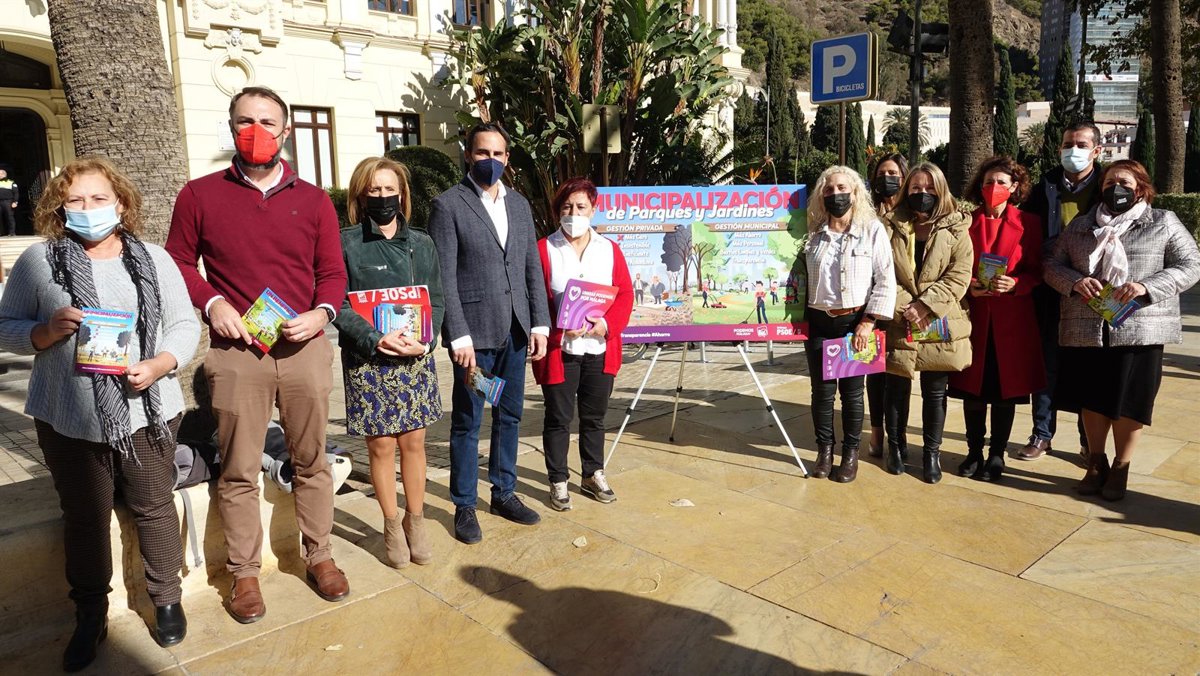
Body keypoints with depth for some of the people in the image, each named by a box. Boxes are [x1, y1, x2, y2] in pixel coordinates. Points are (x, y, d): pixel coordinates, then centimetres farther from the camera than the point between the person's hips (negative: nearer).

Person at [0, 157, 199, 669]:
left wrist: (160, 364, -15)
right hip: (70, 419, 0)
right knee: (84, 517, 10)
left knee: (154, 507, 9)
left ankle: (166, 599, 27)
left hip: (147, 411, 0)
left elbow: (184, 324, 3)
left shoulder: (153, 259, 5)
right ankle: (91, 615, 28)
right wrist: (49, 330, -17)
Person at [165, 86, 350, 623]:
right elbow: (178, 262, 10)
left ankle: (319, 555, 26)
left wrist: (323, 312, -9)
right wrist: (211, 303, -7)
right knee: (239, 470, 5)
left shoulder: (313, 200, 8)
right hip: (235, 351, -1)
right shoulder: (200, 195, 5)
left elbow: (332, 271, 9)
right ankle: (244, 573, 20)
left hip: (304, 348, 1)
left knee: (311, 460, 10)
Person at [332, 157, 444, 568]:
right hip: (368, 362, -3)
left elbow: (437, 300, 8)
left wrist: (425, 339, -10)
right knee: (381, 446, 5)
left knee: (414, 442, 9)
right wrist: (375, 340, -20)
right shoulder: (347, 244, -2)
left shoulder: (421, 244, 8)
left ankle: (415, 521, 24)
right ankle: (392, 526, 21)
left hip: (415, 360, 3)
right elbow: (339, 304, -7)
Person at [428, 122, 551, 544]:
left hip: (515, 331, 5)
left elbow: (533, 268, 12)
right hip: (475, 332, -5)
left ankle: (504, 493, 30)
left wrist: (539, 324, 4)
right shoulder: (448, 205, -5)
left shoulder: (519, 205, 12)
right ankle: (464, 506, 20)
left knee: (509, 416, 14)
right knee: (468, 422, 5)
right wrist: (459, 337, -16)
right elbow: (444, 278, -10)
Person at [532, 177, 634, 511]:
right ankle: (558, 481, 20)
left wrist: (607, 324, -13)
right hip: (558, 349, -3)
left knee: (594, 417, 16)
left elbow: (625, 294, 4)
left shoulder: (609, 249, 7)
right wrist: (558, 326, -19)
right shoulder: (544, 249, -2)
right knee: (558, 418, 6)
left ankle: (593, 474, 32)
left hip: (600, 349, 3)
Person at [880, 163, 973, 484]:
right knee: (897, 387, 10)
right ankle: (896, 445, 28)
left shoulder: (955, 229, 2)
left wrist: (924, 305, -16)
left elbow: (959, 276, -6)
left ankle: (932, 451, 24)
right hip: (899, 324, 0)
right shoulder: (890, 227, 3)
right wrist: (903, 307, -14)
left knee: (935, 391, 9)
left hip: (940, 326, 0)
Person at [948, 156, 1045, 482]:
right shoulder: (968, 221, 5)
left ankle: (997, 455, 18)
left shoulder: (1028, 222, 3)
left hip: (1013, 317, -1)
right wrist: (970, 285, -13)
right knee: (972, 387, 6)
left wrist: (1014, 283, -17)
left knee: (1006, 388, 5)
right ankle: (974, 452, 21)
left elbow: (1035, 272, 2)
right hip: (974, 314, 1)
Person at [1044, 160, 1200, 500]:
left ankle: (1121, 468, 20)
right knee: (1093, 398, 9)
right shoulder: (1080, 225, 12)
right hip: (1086, 330, 2)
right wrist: (1075, 282, -13)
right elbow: (1053, 266, 10)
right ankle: (1096, 461, 27)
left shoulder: (1163, 222, 5)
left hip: (1139, 330, -2)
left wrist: (1146, 287, -16)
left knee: (1129, 400, 3)